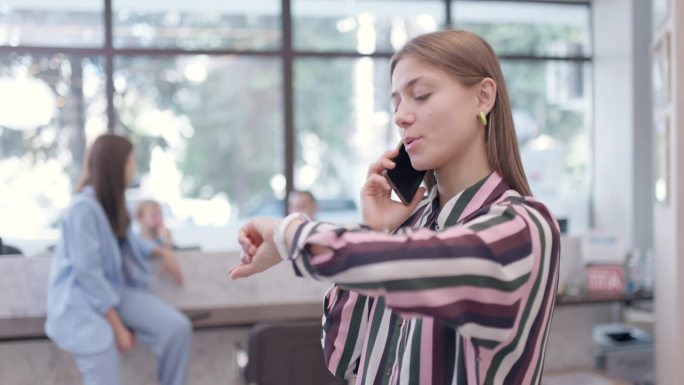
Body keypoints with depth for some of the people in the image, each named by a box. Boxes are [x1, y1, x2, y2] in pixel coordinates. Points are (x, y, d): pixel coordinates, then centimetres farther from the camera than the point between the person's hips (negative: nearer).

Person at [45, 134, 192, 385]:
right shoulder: (83, 207, -21)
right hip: (81, 298, -8)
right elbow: (88, 272, -22)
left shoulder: (113, 201, 6)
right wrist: (117, 326, -20)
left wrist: (162, 253, 12)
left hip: (113, 290, 8)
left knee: (177, 327, -11)